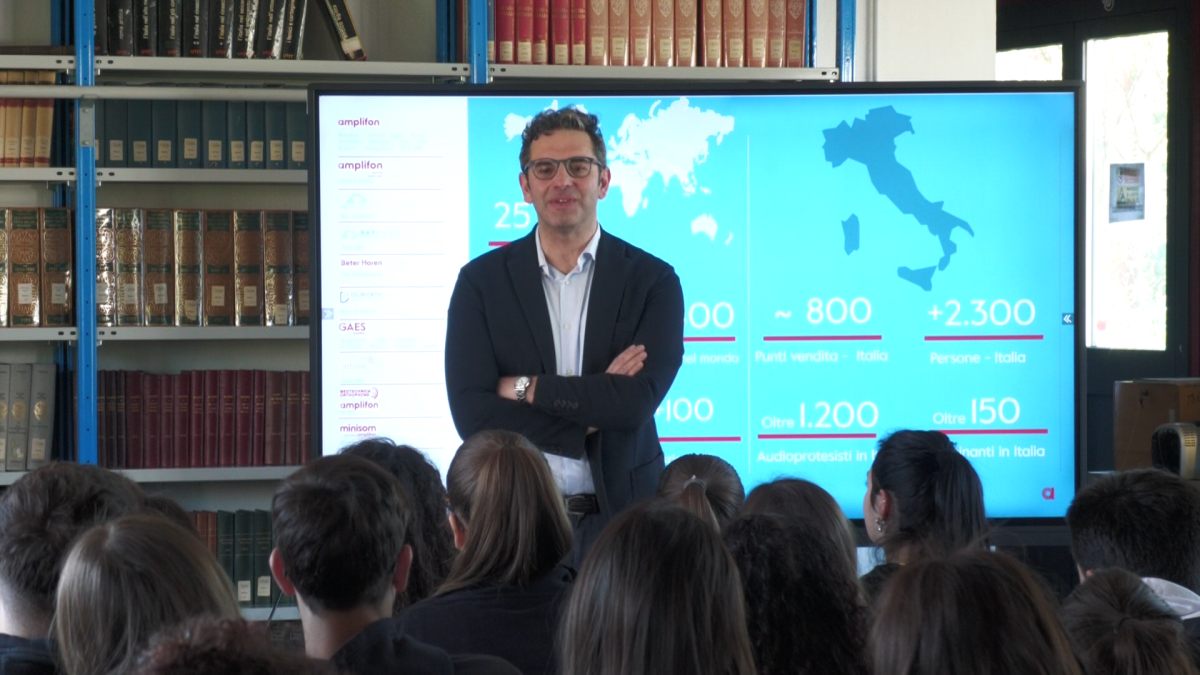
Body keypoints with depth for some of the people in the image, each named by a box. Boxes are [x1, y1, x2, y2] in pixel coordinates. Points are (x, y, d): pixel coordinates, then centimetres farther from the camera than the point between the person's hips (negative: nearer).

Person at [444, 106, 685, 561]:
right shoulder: (482, 280, 2)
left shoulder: (652, 281, 0)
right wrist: (592, 413, -12)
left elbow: (636, 402, -13)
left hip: (622, 512, 0)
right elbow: (472, 413, -8)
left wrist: (525, 387, -11)